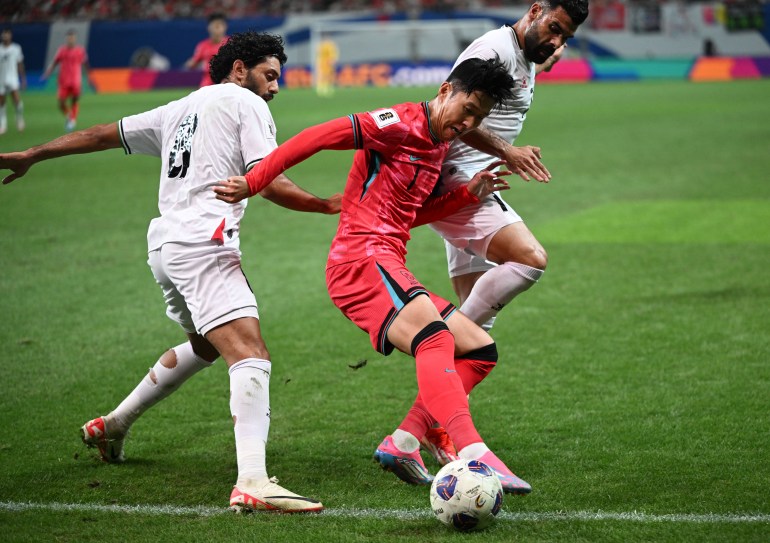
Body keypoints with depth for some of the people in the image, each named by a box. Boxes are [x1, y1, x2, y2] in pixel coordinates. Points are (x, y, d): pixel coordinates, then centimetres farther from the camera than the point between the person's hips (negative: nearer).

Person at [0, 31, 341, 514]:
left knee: (205, 344, 31)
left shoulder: (180, 110, 25)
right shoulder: (246, 104, 3)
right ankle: (252, 482, -39)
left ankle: (114, 424, 40)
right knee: (251, 356, -21)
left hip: (164, 246, 9)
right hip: (202, 244, -9)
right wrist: (330, 206, 1)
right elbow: (270, 183, -8)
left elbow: (104, 134, 28)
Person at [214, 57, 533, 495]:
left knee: (481, 350, 7)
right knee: (434, 337, -33)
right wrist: (252, 183, -17)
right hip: (362, 257, -10)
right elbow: (318, 137, -13)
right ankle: (472, 454, -48)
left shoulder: (438, 146, 21)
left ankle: (403, 443, -3)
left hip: (391, 269, 10)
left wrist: (469, 193, 18)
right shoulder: (403, 124, -8)